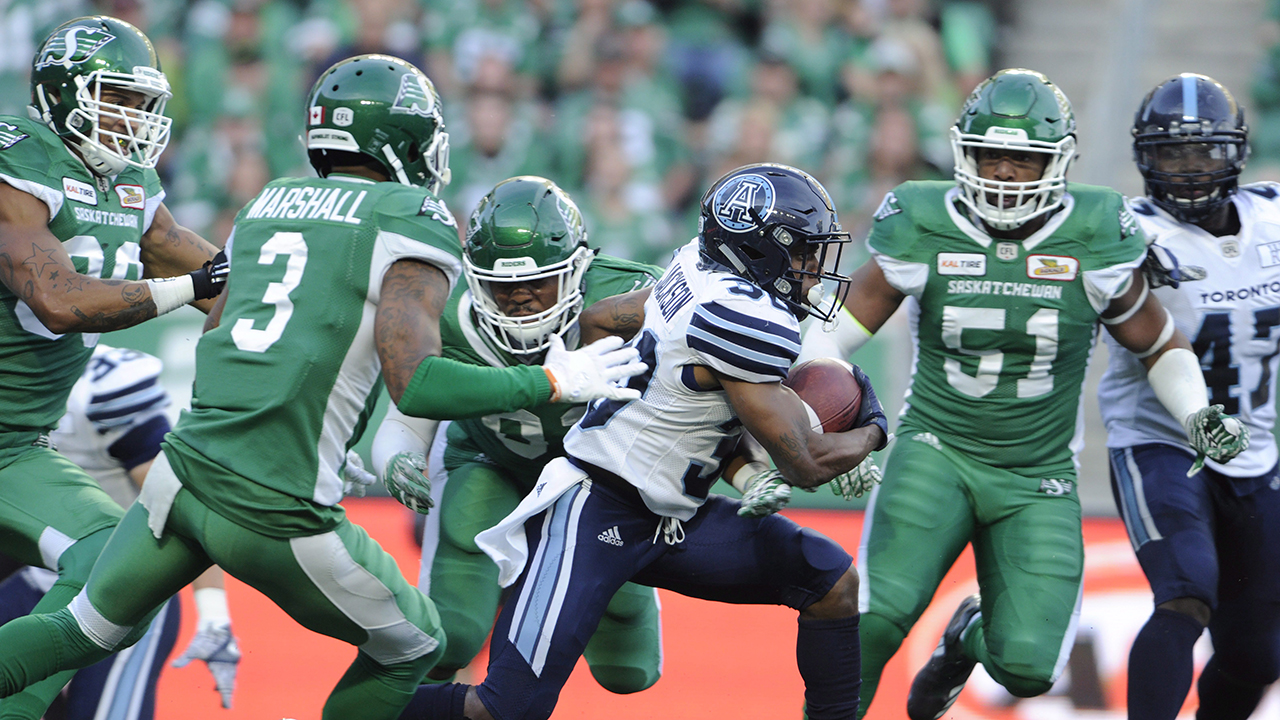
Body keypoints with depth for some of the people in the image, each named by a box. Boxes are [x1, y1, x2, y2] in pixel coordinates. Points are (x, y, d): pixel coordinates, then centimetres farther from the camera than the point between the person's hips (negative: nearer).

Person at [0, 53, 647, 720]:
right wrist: (553, 383, -7)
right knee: (411, 651, 18)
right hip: (275, 512, -6)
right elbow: (414, 385, -17)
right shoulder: (411, 223, -5)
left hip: (184, 470, 6)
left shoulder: (270, 203, 15)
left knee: (85, 631, 26)